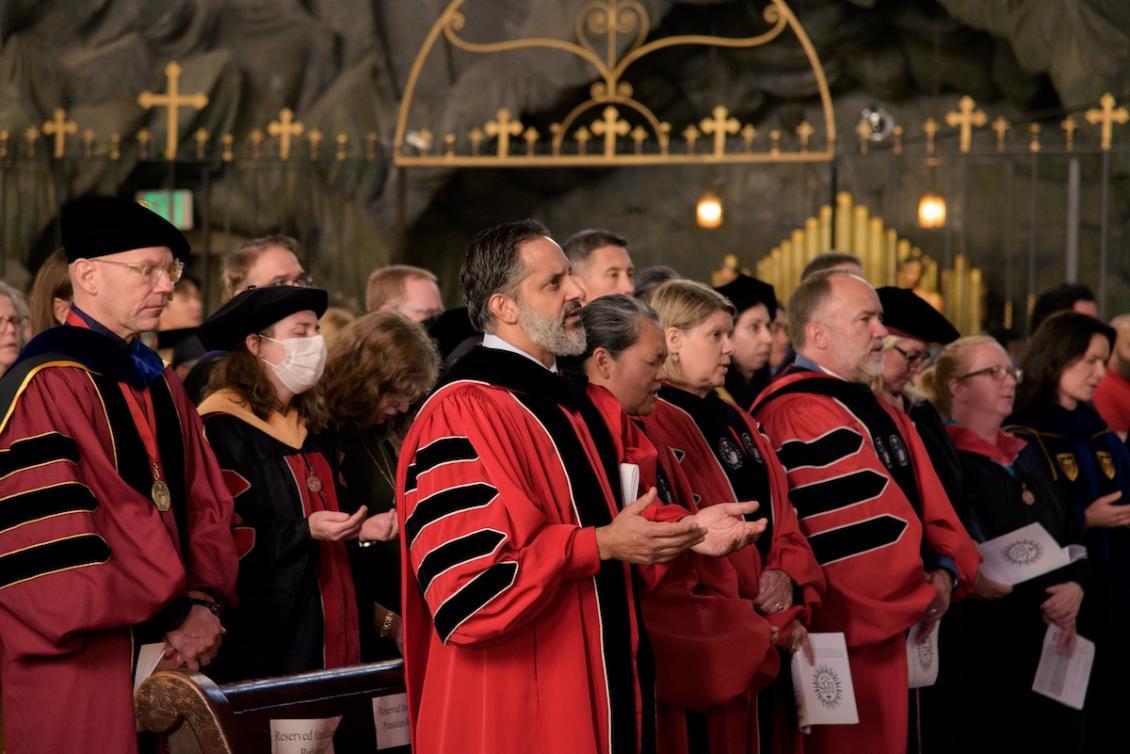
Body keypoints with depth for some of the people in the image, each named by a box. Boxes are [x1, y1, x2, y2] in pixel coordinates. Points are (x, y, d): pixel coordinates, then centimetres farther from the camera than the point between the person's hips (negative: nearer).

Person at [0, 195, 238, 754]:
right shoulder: (48, 384, -13)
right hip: (81, 656, -8)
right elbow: (53, 531, -19)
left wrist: (204, 602, -5)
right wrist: (171, 617, -15)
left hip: (168, 643, 8)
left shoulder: (158, 384, 16)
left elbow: (205, 502, 13)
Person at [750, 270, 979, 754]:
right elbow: (860, 530, -21)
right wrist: (922, 593, -10)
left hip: (892, 626, 10)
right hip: (849, 636, -10)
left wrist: (946, 569, -6)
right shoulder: (798, 417, -18)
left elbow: (928, 500, 12)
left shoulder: (877, 412, 15)